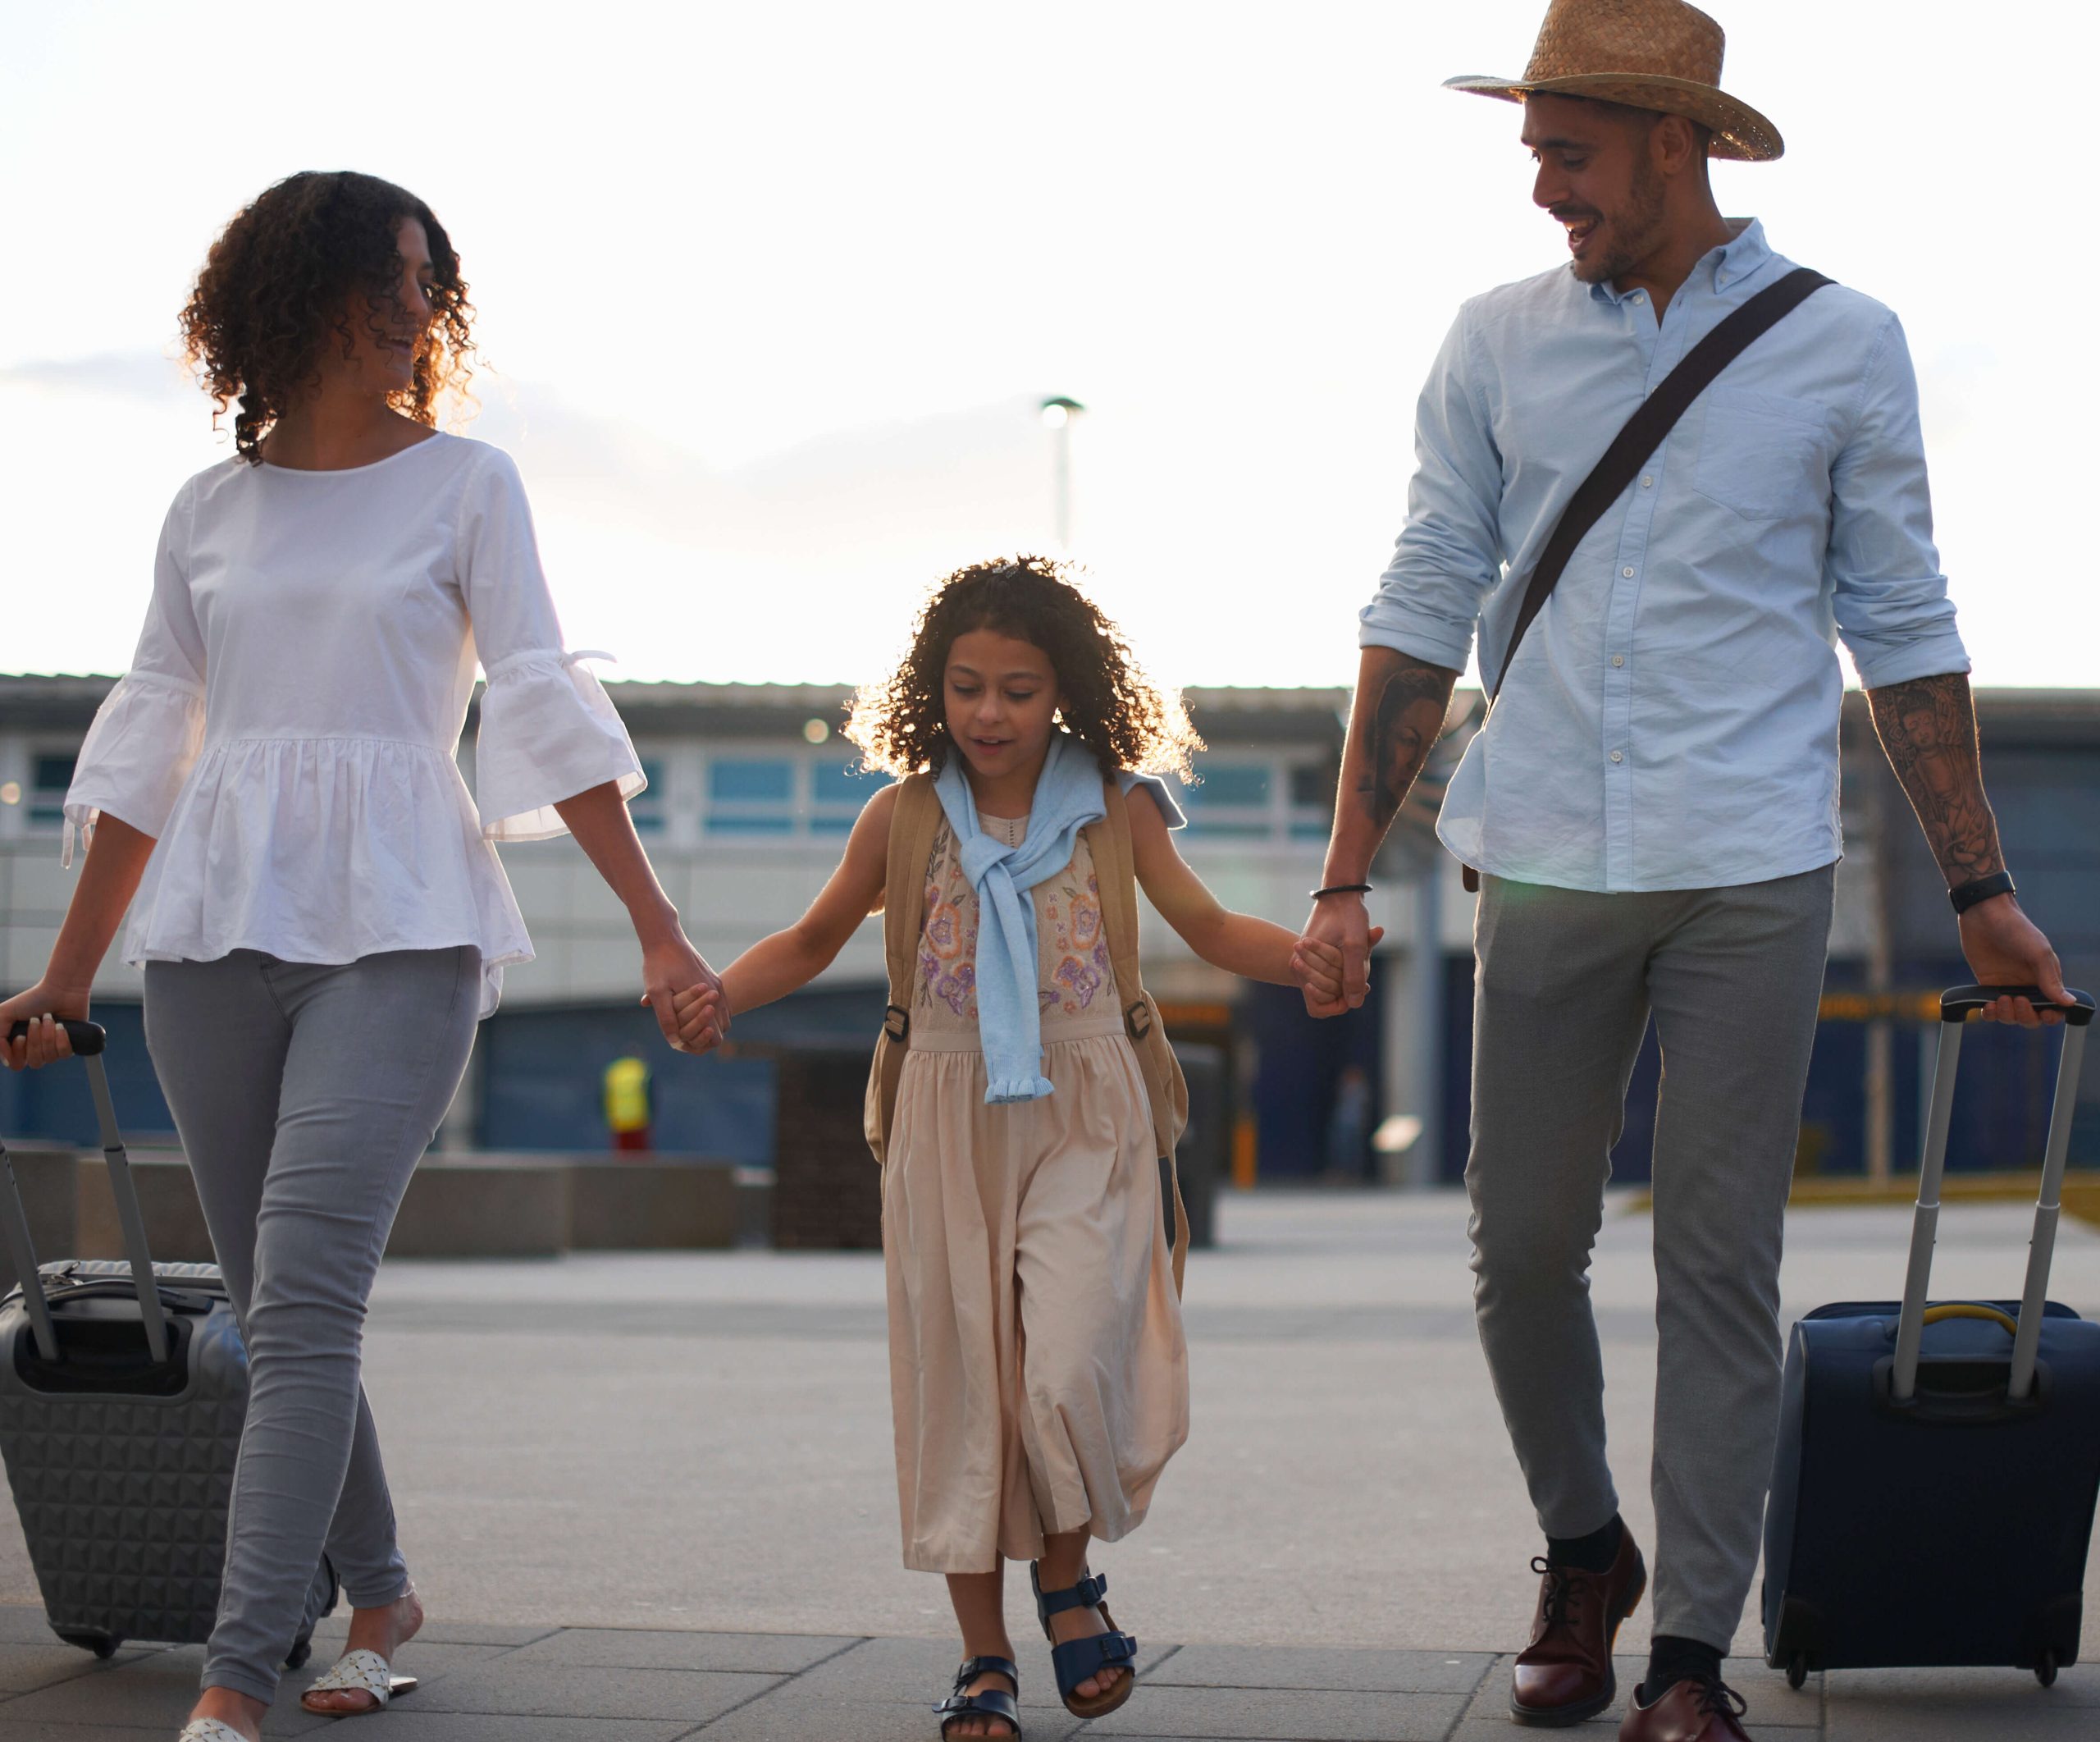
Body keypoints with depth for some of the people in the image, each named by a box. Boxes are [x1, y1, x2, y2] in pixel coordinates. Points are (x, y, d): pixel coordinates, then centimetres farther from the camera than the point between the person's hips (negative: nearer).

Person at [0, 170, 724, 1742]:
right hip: (215, 933, 4)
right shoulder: (209, 512, 13)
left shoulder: (464, 484, 6)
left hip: (395, 930, -3)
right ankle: (380, 1595, 26)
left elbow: (545, 712, 1)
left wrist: (659, 929, -6)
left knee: (304, 1300, -15)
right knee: (279, 1312, 7)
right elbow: (149, 750, 17)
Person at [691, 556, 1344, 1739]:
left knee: (1066, 1365, -17)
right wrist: (719, 993, -5)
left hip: (1082, 1117, -1)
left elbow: (1209, 927, 6)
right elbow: (813, 941, 13)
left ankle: (1068, 1575, 12)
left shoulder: (1113, 809, 2)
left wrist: (1300, 961, -14)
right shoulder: (906, 817, 4)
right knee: (962, 1383, 3)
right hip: (952, 1117, 2)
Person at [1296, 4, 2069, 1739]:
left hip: (1753, 875, -2)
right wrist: (1346, 876, 3)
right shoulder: (1498, 343, 5)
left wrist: (1984, 895, 6)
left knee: (1721, 1268, -1)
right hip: (1548, 872, 2)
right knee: (1523, 1243, 6)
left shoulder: (1840, 344, 2)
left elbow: (1903, 627, 7)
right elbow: (1426, 610, 7)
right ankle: (1583, 1551, 30)